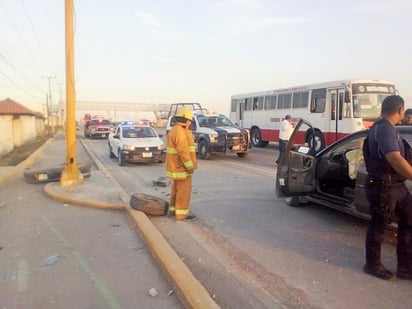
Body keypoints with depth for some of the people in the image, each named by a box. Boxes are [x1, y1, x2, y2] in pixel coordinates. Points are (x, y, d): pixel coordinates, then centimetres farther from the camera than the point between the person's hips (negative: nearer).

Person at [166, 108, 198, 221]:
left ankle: (173, 209, 25)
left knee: (177, 188, 17)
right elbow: (183, 152, -25)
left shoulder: (175, 131, 13)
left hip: (176, 166, 10)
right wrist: (190, 167, -21)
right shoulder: (180, 132, -21)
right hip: (181, 167, -10)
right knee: (184, 190, -3)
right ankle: (181, 213, 2)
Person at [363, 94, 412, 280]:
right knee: (378, 226, 4)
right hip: (383, 187, -10)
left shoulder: (385, 128, 12)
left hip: (396, 185, 10)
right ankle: (373, 265, 22)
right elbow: (395, 160, -33)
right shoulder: (384, 128, -21)